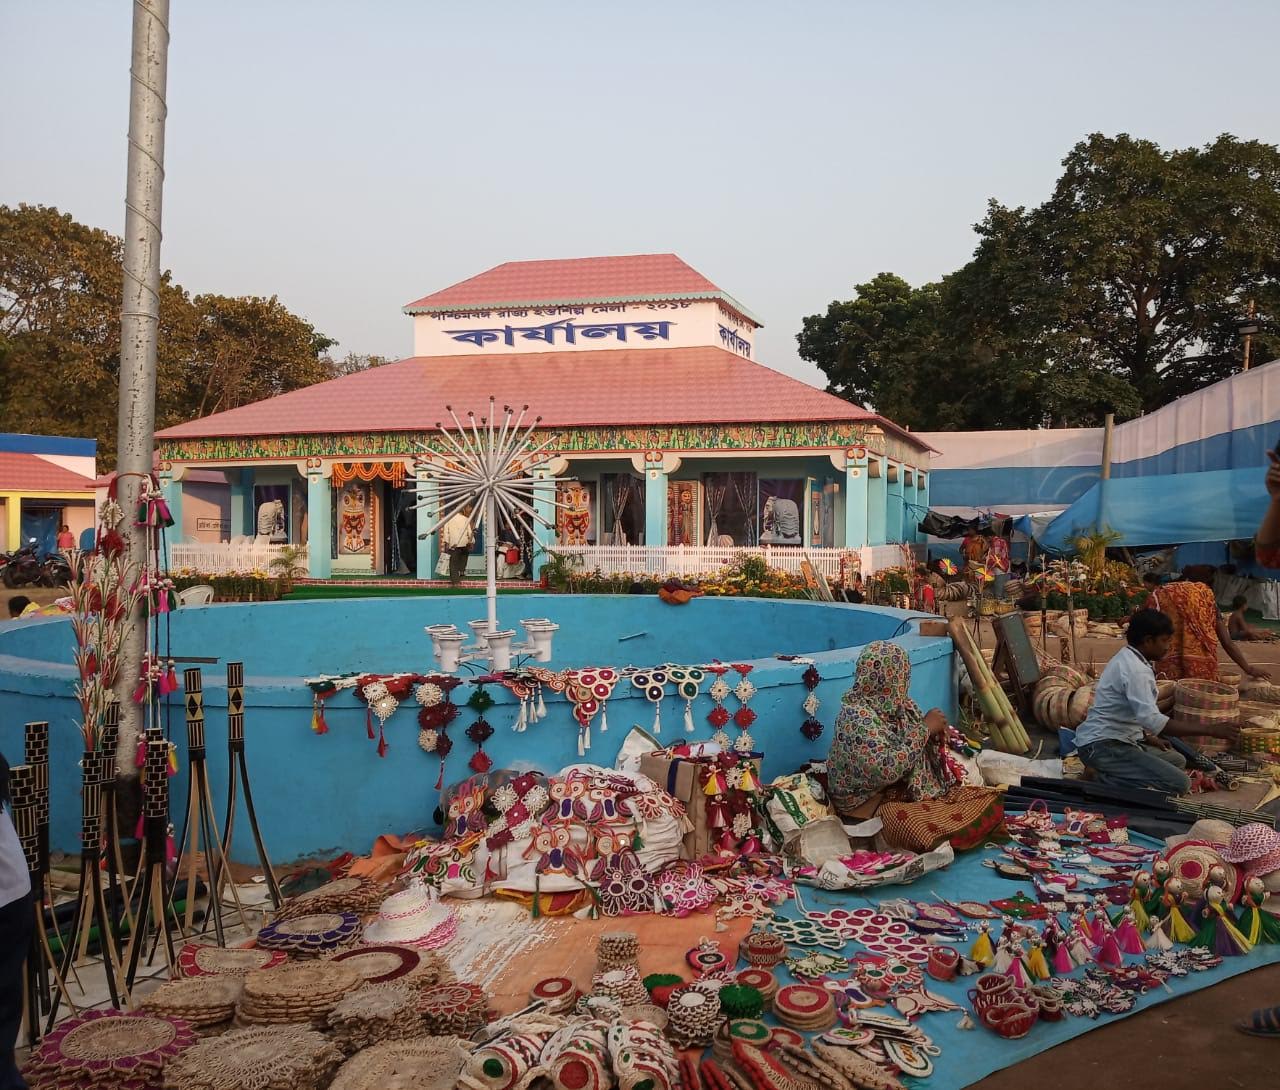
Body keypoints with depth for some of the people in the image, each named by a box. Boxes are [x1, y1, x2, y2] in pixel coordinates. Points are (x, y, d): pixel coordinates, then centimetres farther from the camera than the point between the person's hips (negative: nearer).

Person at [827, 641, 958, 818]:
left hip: (900, 787, 9)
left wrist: (933, 731, -8)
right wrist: (925, 727, -27)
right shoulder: (857, 716, -28)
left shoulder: (893, 703, -1)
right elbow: (888, 770, -36)